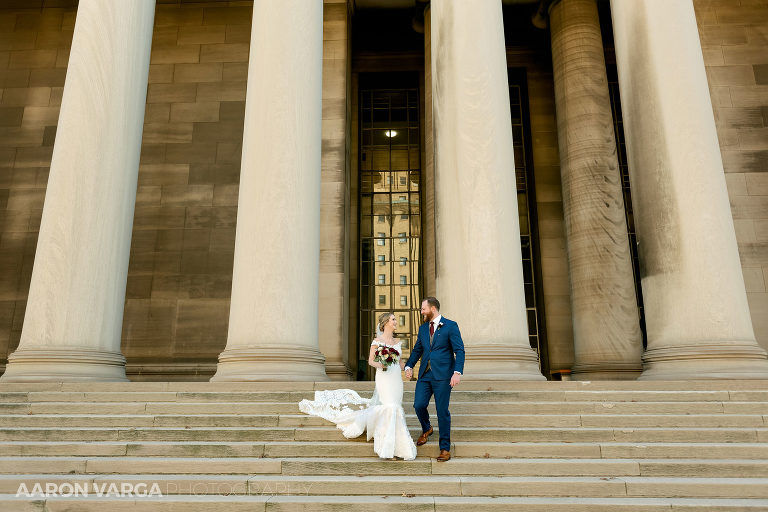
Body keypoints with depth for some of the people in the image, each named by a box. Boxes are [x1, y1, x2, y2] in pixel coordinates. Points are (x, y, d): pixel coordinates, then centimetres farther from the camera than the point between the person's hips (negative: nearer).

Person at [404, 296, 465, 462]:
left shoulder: (450, 326, -4)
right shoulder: (423, 328, 14)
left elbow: (459, 351, -8)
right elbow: (417, 350, 19)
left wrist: (457, 372, -19)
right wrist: (409, 366, 3)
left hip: (443, 375, -5)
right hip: (425, 374, 5)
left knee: (442, 411, -1)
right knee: (419, 405, -3)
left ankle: (445, 448, 12)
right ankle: (426, 429, 29)